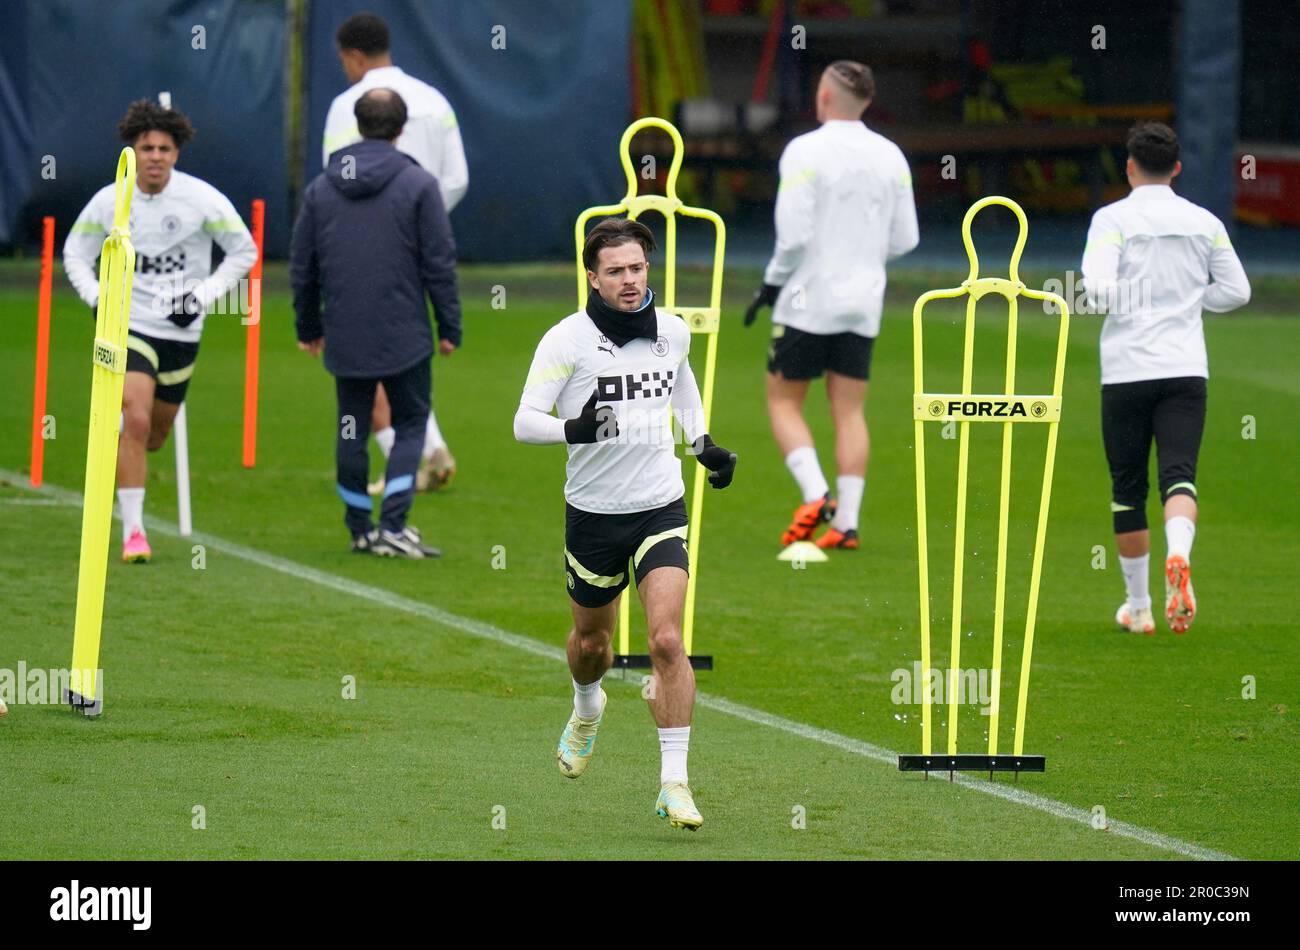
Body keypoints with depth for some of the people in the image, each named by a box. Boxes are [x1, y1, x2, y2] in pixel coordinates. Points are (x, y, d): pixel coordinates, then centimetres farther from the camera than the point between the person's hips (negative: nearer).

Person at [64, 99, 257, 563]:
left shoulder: (202, 199, -9)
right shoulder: (108, 202, -7)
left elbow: (244, 251, 2)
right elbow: (75, 252, 9)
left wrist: (203, 295, -9)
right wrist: (97, 298, -7)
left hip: (181, 332, 2)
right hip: (129, 327, -2)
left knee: (156, 433, 14)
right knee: (136, 421, -20)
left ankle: (117, 461, 50)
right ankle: (133, 531, -14)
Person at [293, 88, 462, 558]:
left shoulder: (319, 188, 6)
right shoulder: (418, 185, -5)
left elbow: (302, 267, 11)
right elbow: (439, 263, -6)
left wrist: (308, 326, 22)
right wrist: (449, 326, 2)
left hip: (344, 338, 3)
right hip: (404, 338, -3)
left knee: (352, 428, 12)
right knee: (410, 426, 4)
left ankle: (359, 527, 15)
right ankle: (393, 525, -9)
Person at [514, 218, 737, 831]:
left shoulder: (673, 332, 0)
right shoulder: (566, 340, -13)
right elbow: (524, 421, -16)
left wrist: (702, 443, 15)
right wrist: (573, 429, -35)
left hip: (661, 509, 1)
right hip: (593, 512, -1)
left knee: (667, 640, -14)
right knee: (591, 638, 18)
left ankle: (674, 782, -12)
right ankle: (587, 708, 55)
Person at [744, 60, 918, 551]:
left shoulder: (806, 151, -12)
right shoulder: (889, 156, 5)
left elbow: (793, 235, -17)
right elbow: (904, 238, 7)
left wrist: (772, 282, -2)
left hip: (808, 299, -5)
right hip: (863, 303, 5)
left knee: (783, 402, 7)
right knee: (849, 412, 6)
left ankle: (815, 495, -12)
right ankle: (846, 523, 0)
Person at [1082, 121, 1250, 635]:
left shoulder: (1113, 218, -5)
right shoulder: (1203, 222, 7)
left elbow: (1098, 288, -17)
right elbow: (1236, 289, 12)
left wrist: (1122, 300, 5)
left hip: (1126, 370, -2)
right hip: (1185, 368, 2)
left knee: (1127, 489, 10)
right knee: (1179, 476, -6)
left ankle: (1138, 606, 17)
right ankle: (1178, 558, -38)